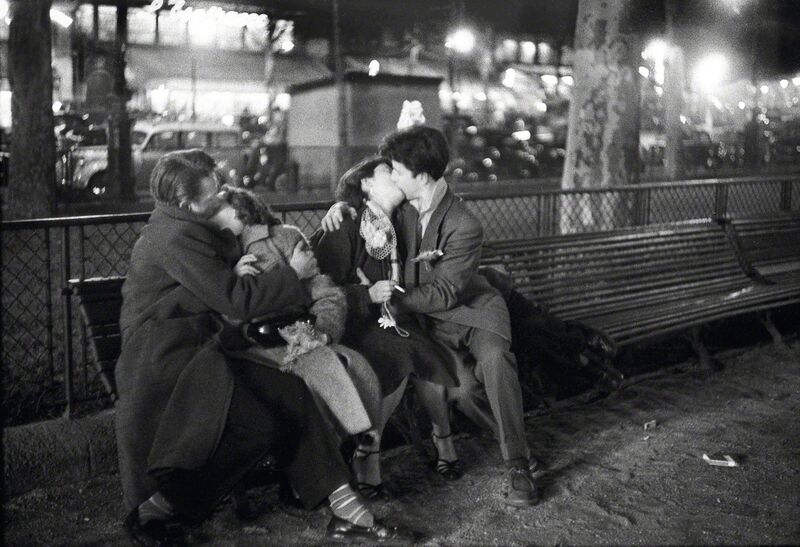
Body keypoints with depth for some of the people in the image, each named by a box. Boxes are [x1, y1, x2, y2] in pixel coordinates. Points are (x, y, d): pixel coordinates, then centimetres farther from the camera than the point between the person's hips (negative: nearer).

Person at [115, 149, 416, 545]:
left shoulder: (182, 227, 14)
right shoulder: (175, 237, -18)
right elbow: (236, 300, -20)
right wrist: (293, 273, -9)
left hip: (195, 354, 9)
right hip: (163, 362, -9)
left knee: (290, 392, -6)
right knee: (260, 424, -17)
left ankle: (346, 512, -7)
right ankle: (152, 513, -6)